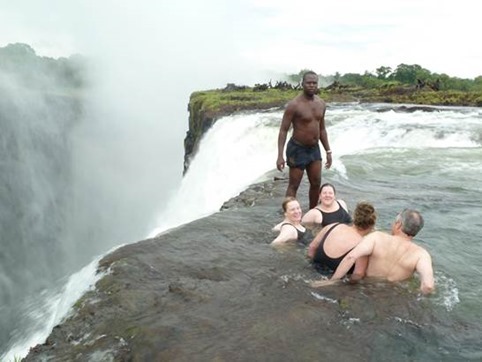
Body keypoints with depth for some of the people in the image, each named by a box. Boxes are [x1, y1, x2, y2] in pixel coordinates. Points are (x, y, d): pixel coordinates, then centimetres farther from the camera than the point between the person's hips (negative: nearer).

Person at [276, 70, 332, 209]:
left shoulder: (321, 104, 4)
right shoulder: (294, 105, -16)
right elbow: (283, 130, -16)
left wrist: (328, 151, 12)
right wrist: (280, 156, -23)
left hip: (314, 149, 7)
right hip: (298, 149, -7)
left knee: (316, 183, 13)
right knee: (293, 186, 0)